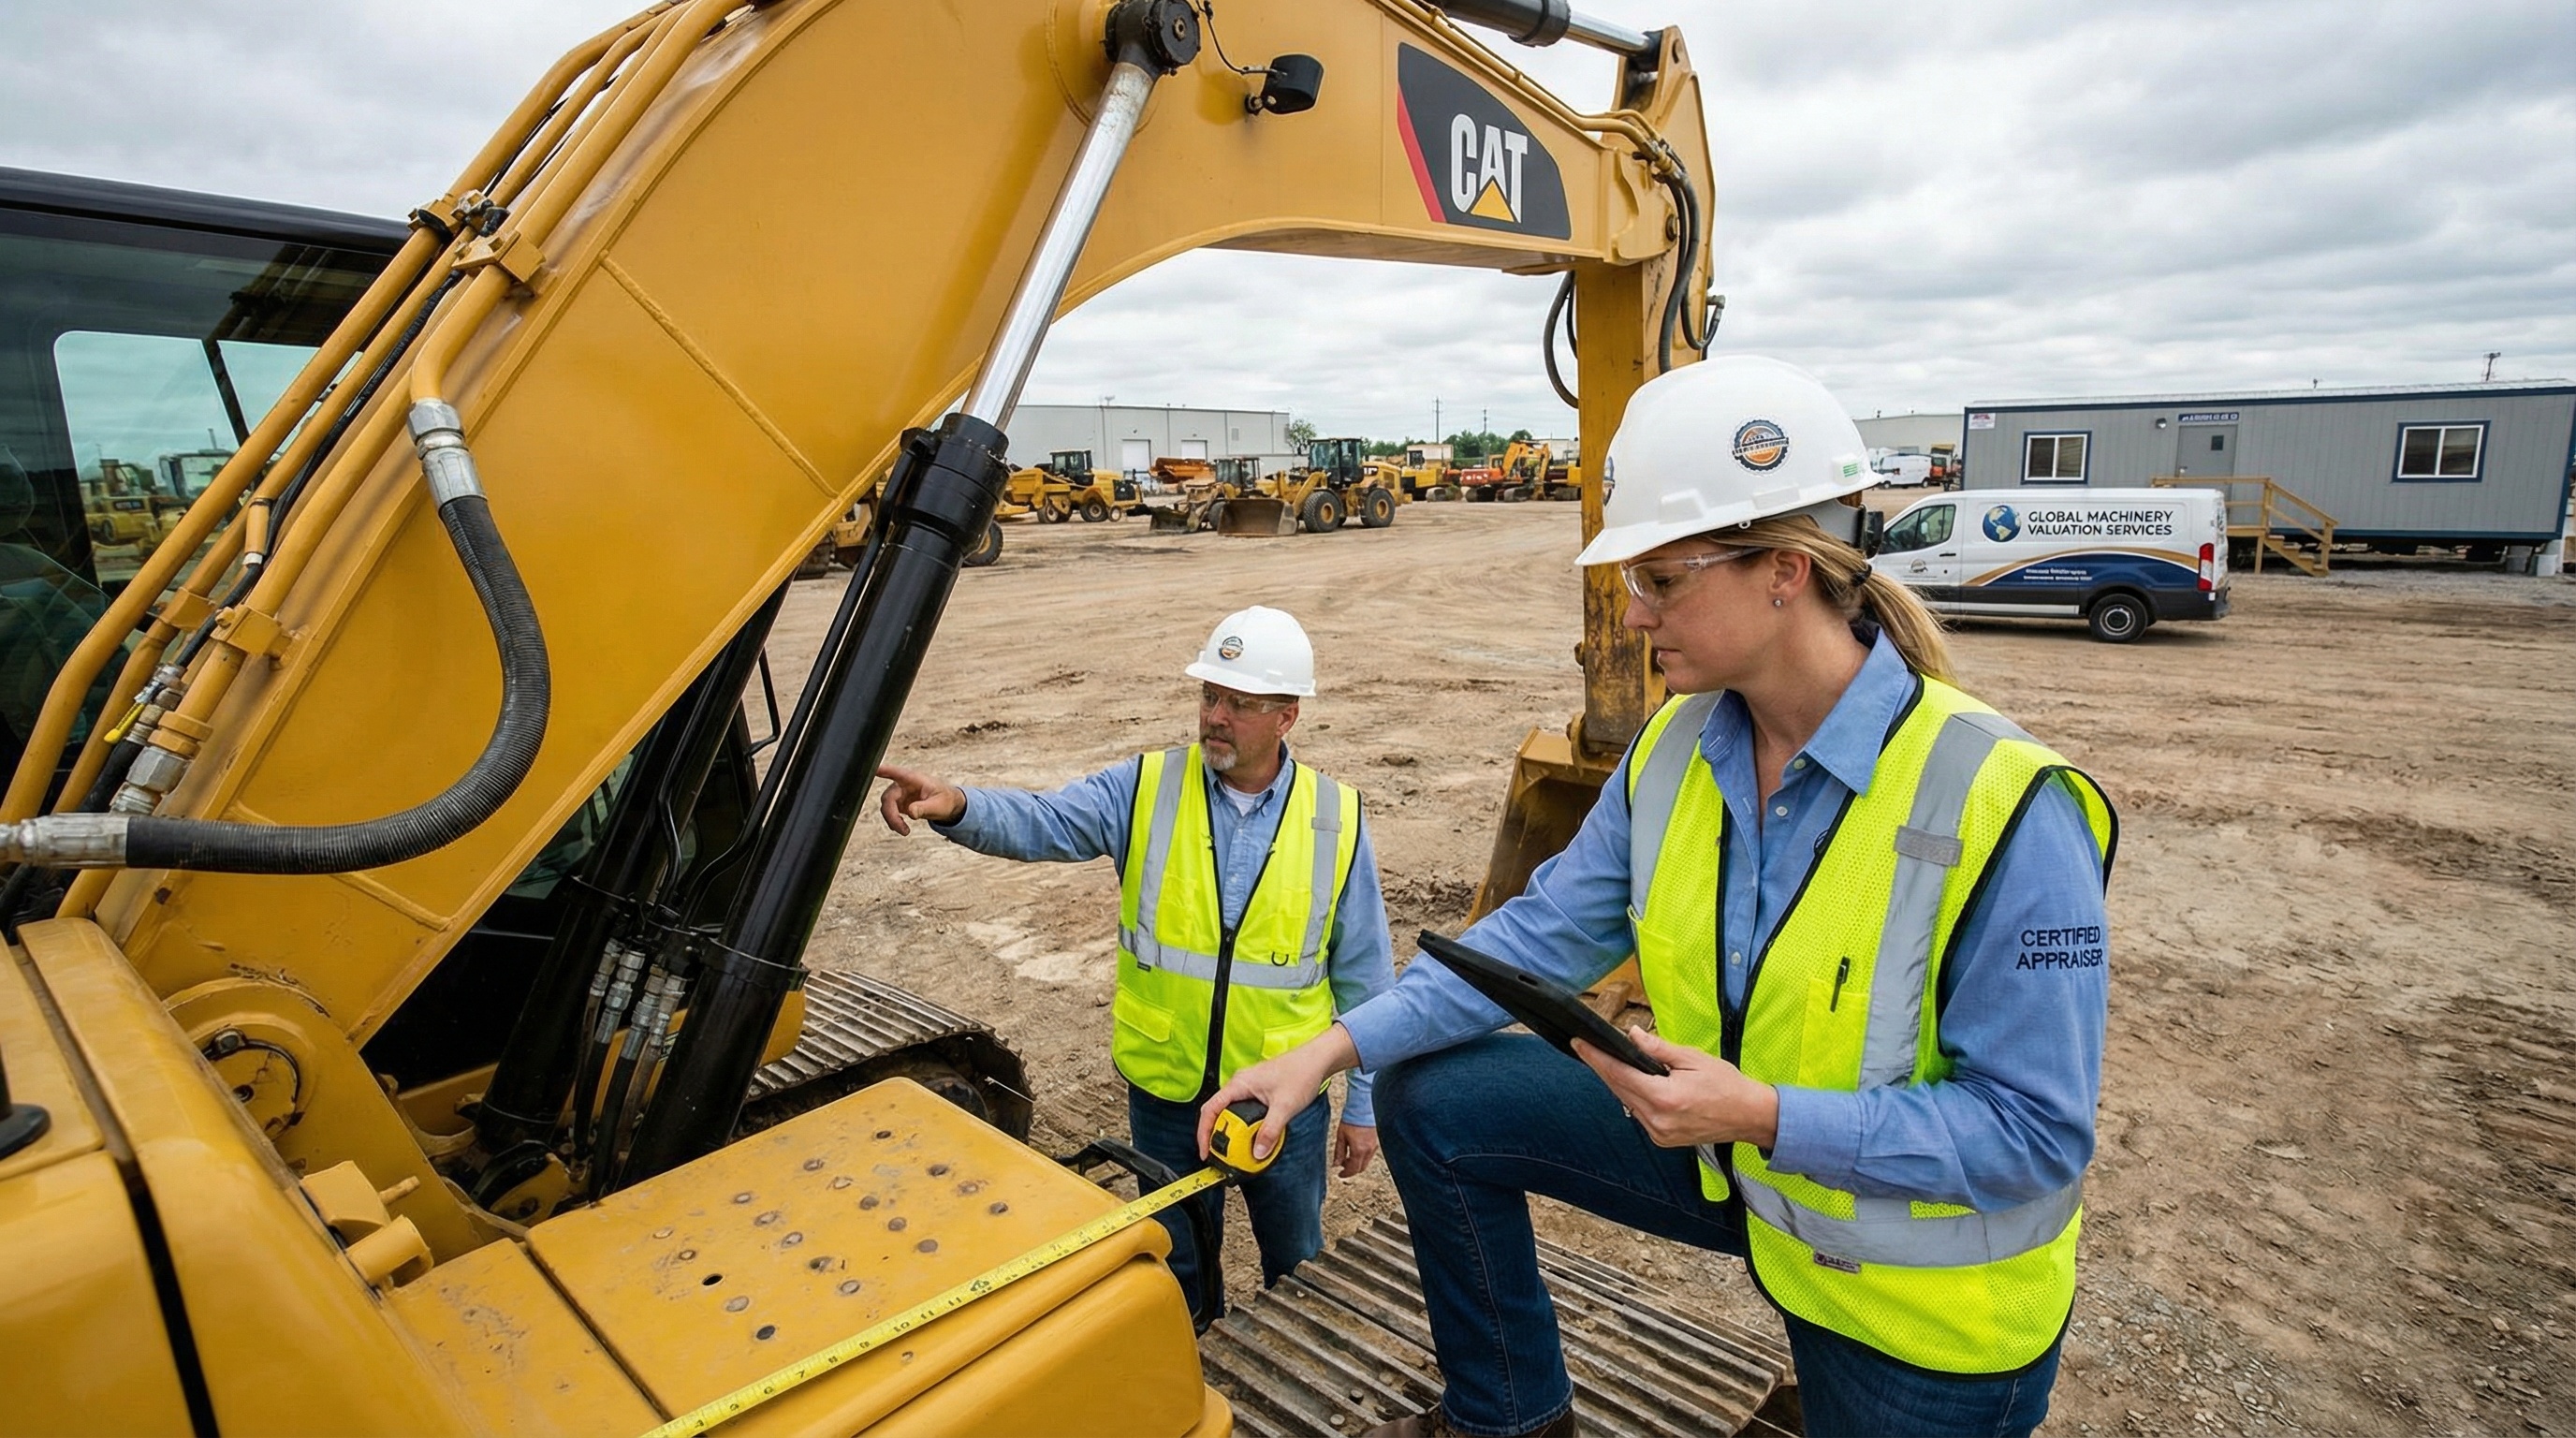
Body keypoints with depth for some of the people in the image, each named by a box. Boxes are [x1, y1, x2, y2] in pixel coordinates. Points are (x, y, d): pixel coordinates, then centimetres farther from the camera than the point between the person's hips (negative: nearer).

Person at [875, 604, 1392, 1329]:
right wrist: (956, 806, -42)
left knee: (1295, 1263, 22)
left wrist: (1363, 1104, 0)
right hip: (1165, 1093, 1)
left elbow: (1364, 975, -3)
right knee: (1178, 1268, 24)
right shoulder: (1145, 789, -8)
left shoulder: (1336, 818, -9)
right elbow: (1038, 823, -20)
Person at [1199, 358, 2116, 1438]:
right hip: (1730, 1158, 5)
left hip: (1922, 1302, -4)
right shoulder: (1673, 752, -11)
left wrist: (1767, 1117, -34)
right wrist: (1338, 1045, -16)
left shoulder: (1999, 808, -29)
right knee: (1429, 1100, 0)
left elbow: (2038, 1129, -24)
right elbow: (1546, 930, -8)